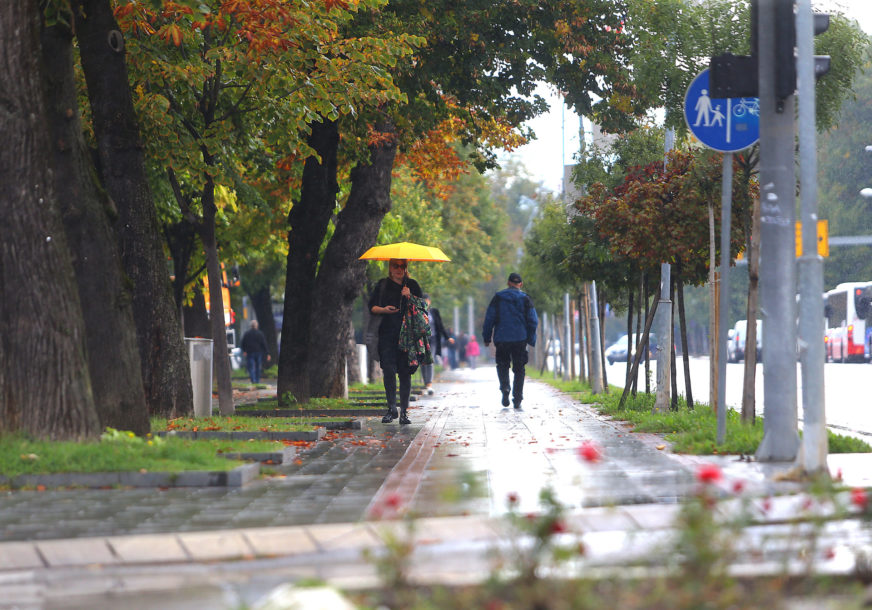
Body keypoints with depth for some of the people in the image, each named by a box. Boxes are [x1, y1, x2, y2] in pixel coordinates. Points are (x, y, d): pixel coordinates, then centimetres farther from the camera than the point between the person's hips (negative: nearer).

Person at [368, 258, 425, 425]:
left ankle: (404, 411, 3)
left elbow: (423, 306, 5)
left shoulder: (412, 285, 11)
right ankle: (391, 408, -5)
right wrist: (383, 309, -10)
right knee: (389, 370, -12)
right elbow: (372, 306, 9)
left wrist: (410, 297, -12)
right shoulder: (382, 285, 12)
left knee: (405, 372, -1)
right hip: (387, 334, 0)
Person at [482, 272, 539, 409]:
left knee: (502, 365, 16)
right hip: (520, 339, 0)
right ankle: (517, 399, 3)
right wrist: (531, 340, 6)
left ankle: (505, 387, -11)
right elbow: (533, 321, 0)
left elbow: (489, 319, 1)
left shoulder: (498, 298, 2)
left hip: (501, 339, 0)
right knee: (519, 369, 8)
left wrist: (487, 337, 8)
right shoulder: (525, 299, 2)